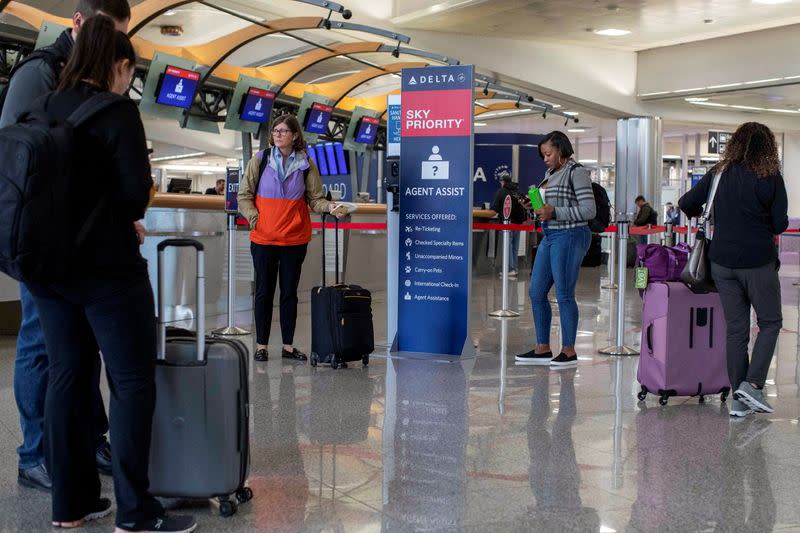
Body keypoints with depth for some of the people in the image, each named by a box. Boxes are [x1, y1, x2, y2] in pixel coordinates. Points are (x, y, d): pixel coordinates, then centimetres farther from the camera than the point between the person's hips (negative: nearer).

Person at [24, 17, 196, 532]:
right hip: (106, 266, -7)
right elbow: (136, 194, -14)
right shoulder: (117, 111, -11)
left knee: (67, 376, 12)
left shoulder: (43, 109, 8)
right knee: (133, 381, -1)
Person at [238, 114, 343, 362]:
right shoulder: (260, 160, 2)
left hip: (295, 239, 1)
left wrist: (328, 206, -18)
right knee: (264, 292, 6)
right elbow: (244, 195, 6)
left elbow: (314, 198, 2)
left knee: (290, 293, 8)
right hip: (264, 238, -1)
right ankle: (261, 345, 15)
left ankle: (288, 346, 17)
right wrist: (254, 218, -7)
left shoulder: (306, 164, 3)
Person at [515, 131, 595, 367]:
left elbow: (589, 210, -15)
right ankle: (542, 348, 17)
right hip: (550, 237, 9)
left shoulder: (576, 172, -9)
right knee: (536, 292, 8)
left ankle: (569, 350, 8)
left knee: (564, 295, -4)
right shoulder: (550, 173, 16)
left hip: (569, 237, -9)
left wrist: (554, 213, -18)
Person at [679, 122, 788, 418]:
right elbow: (780, 224, -7)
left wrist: (704, 216, 23)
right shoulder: (771, 179, -8)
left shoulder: (718, 174, 2)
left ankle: (738, 399, 12)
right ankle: (753, 384, -2)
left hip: (722, 263, 4)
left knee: (736, 329, 10)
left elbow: (686, 204, 3)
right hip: (758, 262, -4)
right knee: (770, 323, 12)